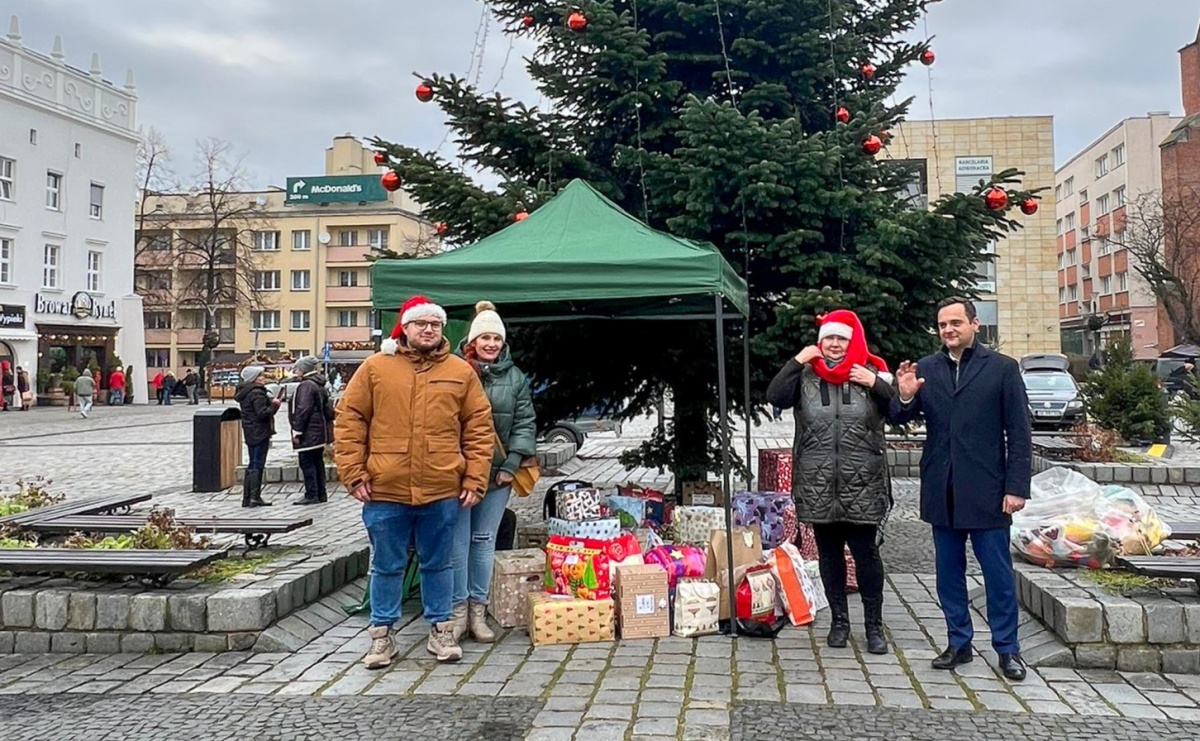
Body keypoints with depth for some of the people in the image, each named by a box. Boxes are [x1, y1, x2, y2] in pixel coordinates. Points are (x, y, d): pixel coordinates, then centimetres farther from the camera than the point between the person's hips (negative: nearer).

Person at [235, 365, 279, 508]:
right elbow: (262, 413, -23)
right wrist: (274, 405, -9)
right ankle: (255, 498, -5)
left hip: (250, 432, 10)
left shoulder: (244, 392, 14)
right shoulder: (257, 393, -17)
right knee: (257, 465, -6)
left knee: (252, 464, 14)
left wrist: (271, 402, 9)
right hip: (259, 432, -10)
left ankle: (247, 498, 17)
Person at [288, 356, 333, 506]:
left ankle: (311, 495, -5)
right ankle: (321, 494, 17)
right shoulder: (320, 386, 16)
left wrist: (297, 430, -17)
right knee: (318, 462, 13)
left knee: (307, 463, -5)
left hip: (309, 433, -9)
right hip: (320, 433, 10)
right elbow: (328, 410, 19)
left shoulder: (306, 386, -14)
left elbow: (303, 410, -20)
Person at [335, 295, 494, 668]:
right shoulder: (375, 367, 1)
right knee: (387, 566, 11)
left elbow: (479, 427, 5)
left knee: (438, 564, 13)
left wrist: (475, 479, -1)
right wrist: (354, 474, -4)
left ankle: (440, 629, 27)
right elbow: (349, 421, 2)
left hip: (442, 491, 1)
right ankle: (382, 634, 24)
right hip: (385, 490, -1)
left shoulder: (461, 372, 4)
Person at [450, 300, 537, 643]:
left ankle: (478, 610, 19)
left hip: (497, 474, 3)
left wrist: (512, 464, -4)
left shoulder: (515, 377, 8)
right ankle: (458, 608, 14)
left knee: (485, 541, 10)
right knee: (458, 541, 1)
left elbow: (525, 423, 6)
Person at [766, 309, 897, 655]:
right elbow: (774, 396, -11)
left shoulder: (871, 372, 2)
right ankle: (839, 621, 24)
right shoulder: (806, 376, 4)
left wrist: (876, 384, -16)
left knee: (866, 554, 1)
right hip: (818, 486, 2)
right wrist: (797, 361, -13)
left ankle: (874, 625, 15)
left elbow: (898, 412, -3)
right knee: (829, 555, 11)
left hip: (862, 486, -1)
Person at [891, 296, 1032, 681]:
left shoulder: (1002, 368, -1)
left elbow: (1019, 434, -2)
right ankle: (959, 642, 25)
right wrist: (905, 397, -15)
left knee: (998, 572, 4)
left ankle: (1007, 648, 17)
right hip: (942, 490, 4)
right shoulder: (924, 369, 6)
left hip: (986, 490, -3)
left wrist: (1017, 487, -8)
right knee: (948, 571, 12)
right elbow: (903, 419, 7)